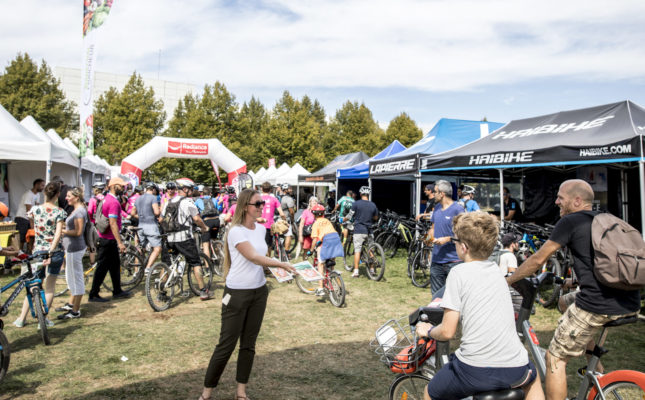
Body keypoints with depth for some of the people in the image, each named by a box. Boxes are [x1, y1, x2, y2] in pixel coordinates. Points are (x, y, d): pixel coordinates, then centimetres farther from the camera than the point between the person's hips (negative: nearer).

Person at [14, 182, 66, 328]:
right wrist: (50, 252, -21)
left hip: (38, 251, 2)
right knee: (50, 285, 9)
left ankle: (22, 318, 16)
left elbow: (33, 227, 16)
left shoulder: (34, 209, -1)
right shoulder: (60, 212, -11)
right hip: (55, 251, -2)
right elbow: (58, 234, -20)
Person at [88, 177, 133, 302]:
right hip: (108, 240, -10)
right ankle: (93, 295, 7)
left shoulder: (107, 198, 12)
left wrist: (119, 239, 25)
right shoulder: (113, 202, -20)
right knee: (103, 267, -1)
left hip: (106, 239, 10)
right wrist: (120, 242, -23)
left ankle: (117, 291, 26)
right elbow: (113, 224, -24)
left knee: (115, 265, 17)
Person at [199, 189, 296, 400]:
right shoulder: (236, 231, -15)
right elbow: (253, 257, -24)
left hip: (259, 291, 7)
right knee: (227, 345, -1)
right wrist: (282, 265, -25)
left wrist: (271, 268, 5)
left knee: (249, 344, 12)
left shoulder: (261, 229, 6)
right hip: (237, 293, -6)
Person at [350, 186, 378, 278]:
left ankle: (356, 271, -2)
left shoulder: (356, 203, -7)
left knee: (357, 250, -1)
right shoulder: (373, 205, 4)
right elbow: (376, 218, 15)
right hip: (368, 231, 3)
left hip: (358, 230, -3)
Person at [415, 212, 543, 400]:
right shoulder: (495, 269, 11)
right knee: (532, 376, 41)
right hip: (515, 369, 6)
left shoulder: (458, 273, -7)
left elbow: (447, 332, -9)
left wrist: (428, 331, 12)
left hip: (475, 370, -5)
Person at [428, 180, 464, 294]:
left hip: (453, 261, -7)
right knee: (436, 294, 12)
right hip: (436, 260, 7)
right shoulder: (437, 208, 14)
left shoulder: (457, 209, -9)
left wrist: (447, 239, -20)